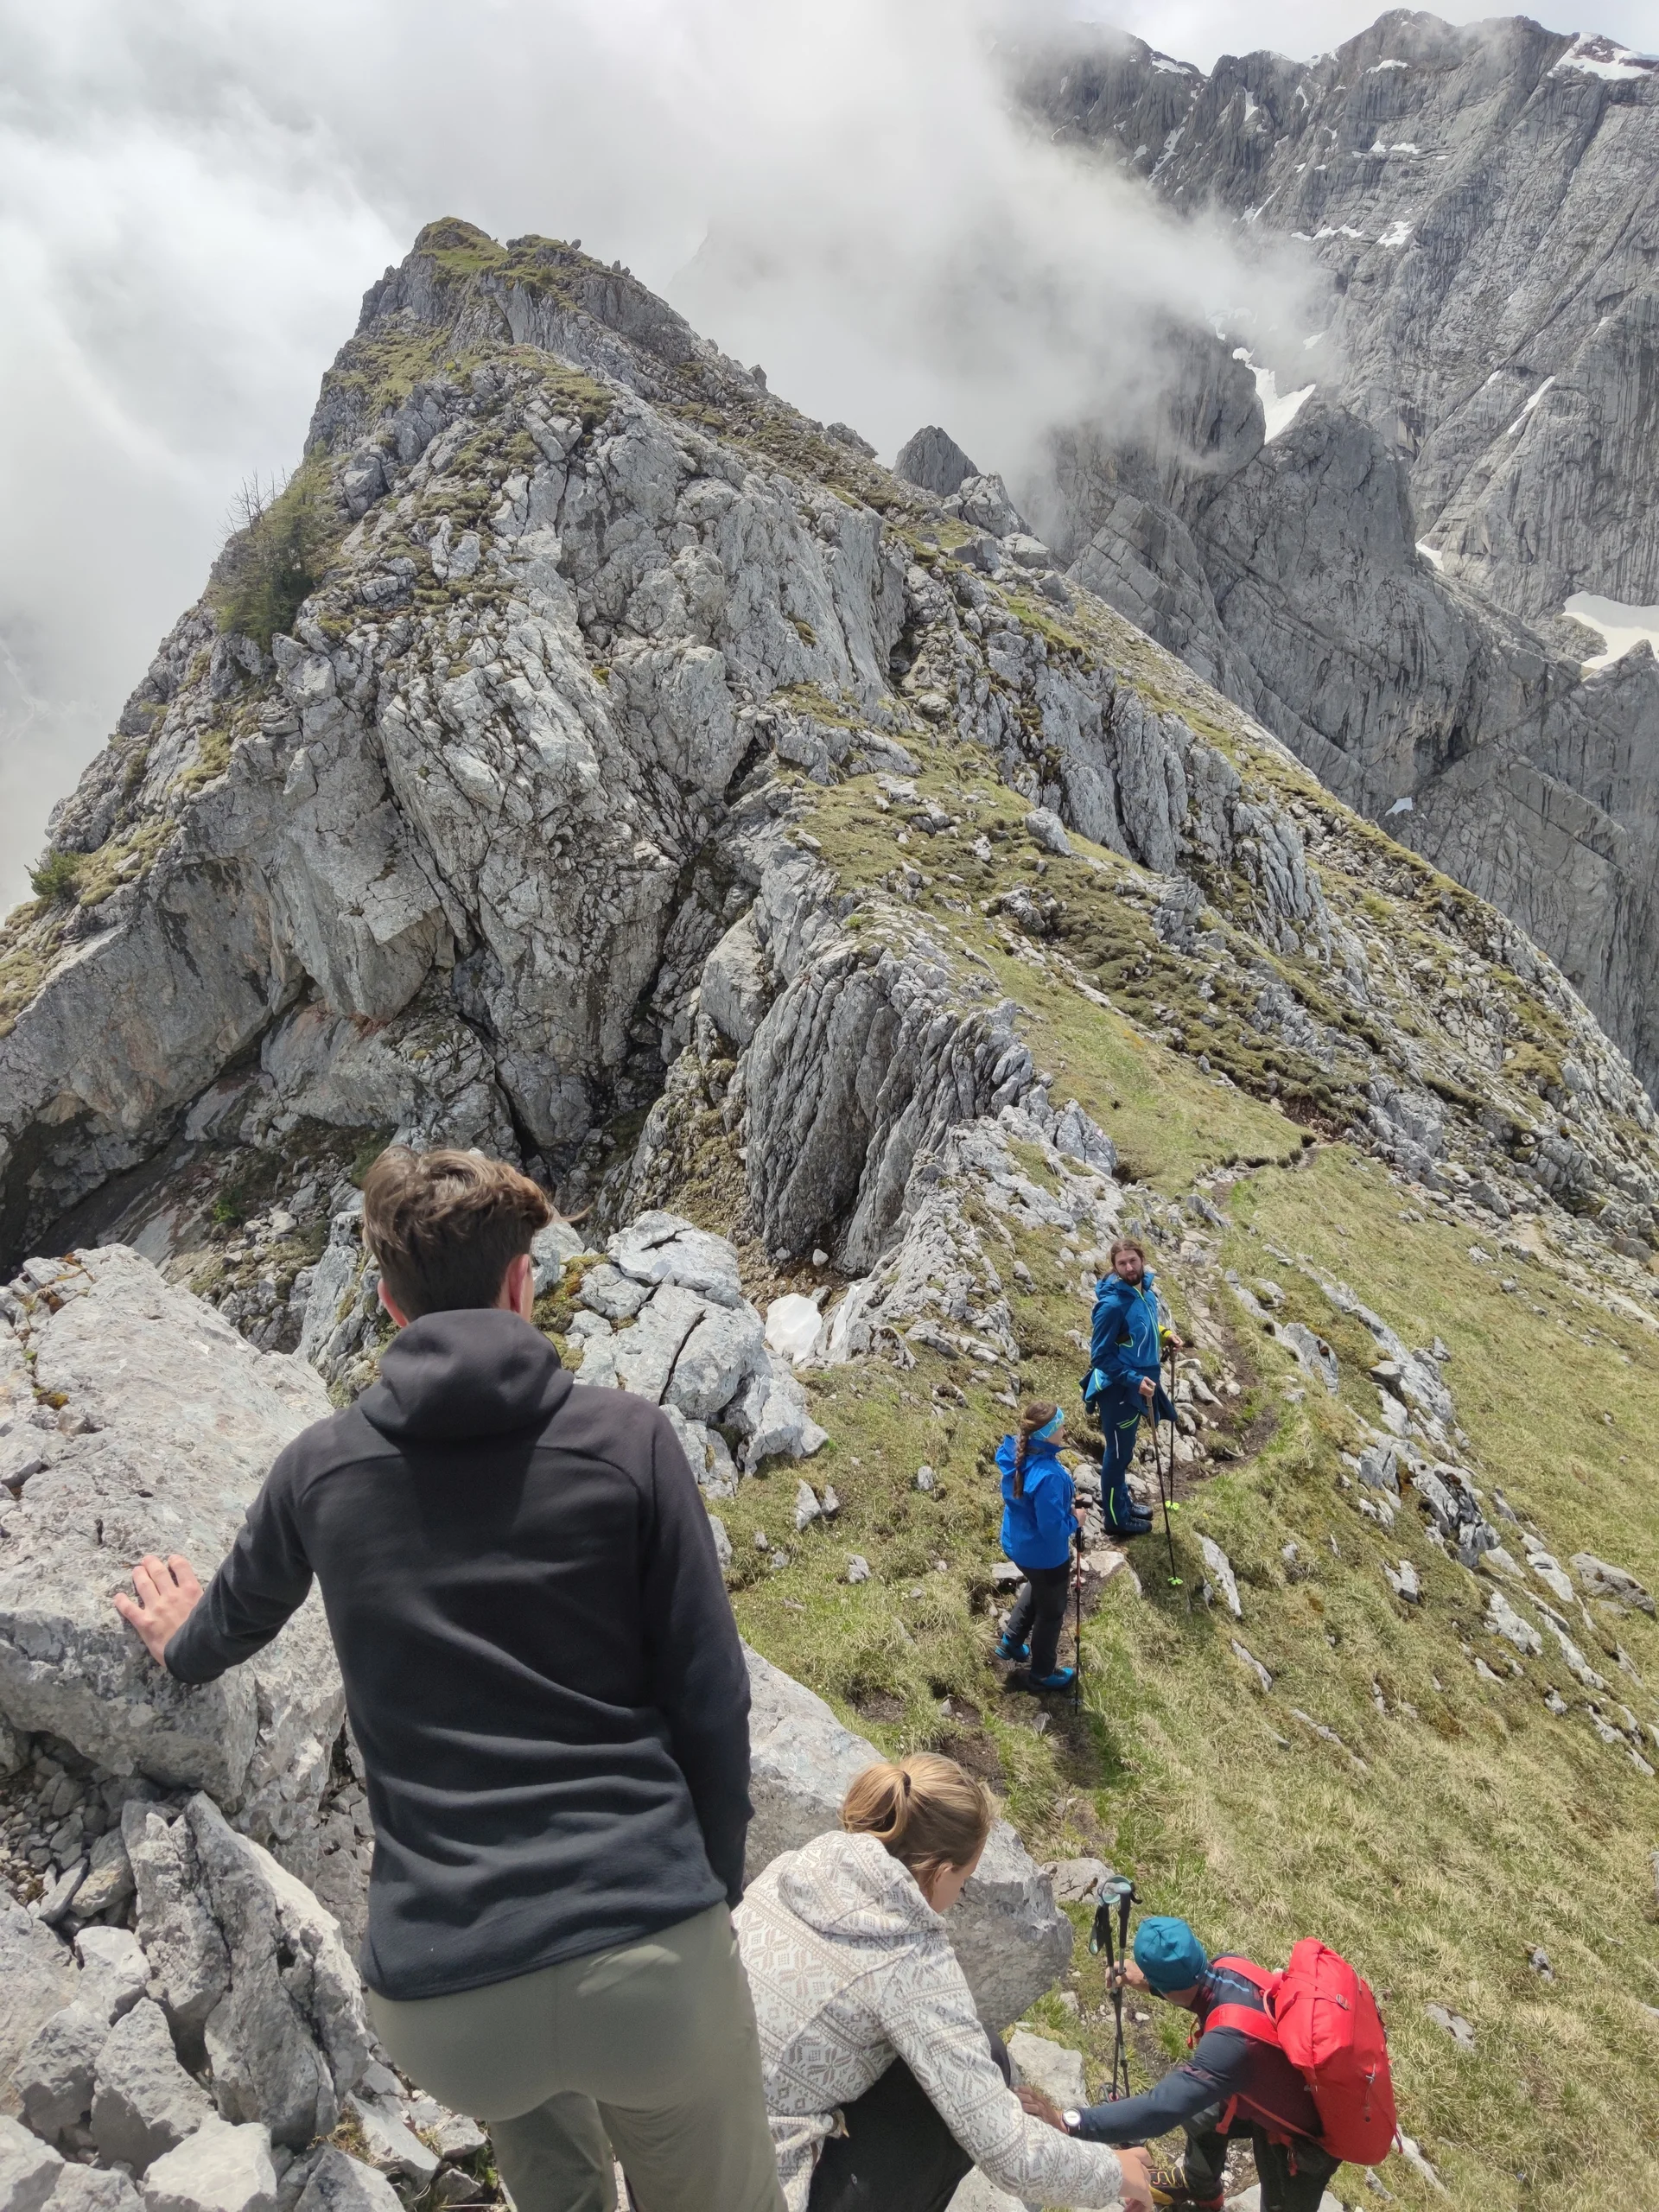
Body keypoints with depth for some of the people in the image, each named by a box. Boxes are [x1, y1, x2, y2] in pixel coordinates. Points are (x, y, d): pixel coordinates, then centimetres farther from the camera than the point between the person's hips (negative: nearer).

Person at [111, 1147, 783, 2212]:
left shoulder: (323, 1465, 2)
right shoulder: (627, 1437, -6)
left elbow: (235, 1620, 23)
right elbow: (710, 1702, -5)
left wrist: (181, 1646, 47)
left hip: (439, 1991, 3)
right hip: (648, 1947, -2)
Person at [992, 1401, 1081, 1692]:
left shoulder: (1014, 1452, -13)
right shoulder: (1048, 1477, -39)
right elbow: (1053, 1528, -31)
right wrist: (1074, 1520, -13)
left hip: (1016, 1543, 7)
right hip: (1044, 1554, -7)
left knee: (1036, 1588, 37)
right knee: (1051, 1612, 20)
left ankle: (1011, 1642, 50)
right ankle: (1043, 1674, 42)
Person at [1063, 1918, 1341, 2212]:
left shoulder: (1232, 2041, -44)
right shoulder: (1230, 1969, -21)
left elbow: (1160, 2109, -48)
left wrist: (1068, 2123, -48)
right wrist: (1149, 1981, 1)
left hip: (1306, 2135, -8)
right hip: (1276, 2090, 8)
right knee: (1202, 2115, 23)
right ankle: (1199, 2186, 53)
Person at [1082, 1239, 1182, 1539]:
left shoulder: (1146, 1289, -2)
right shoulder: (1112, 1304, -28)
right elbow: (1100, 1355, -22)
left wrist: (1164, 1333, 1)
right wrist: (1134, 1380, -26)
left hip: (1139, 1382, 8)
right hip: (1118, 1389, -8)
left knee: (1124, 1449, 25)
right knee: (1118, 1454, 8)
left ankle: (1121, 1501, 43)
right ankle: (1116, 1518, 25)